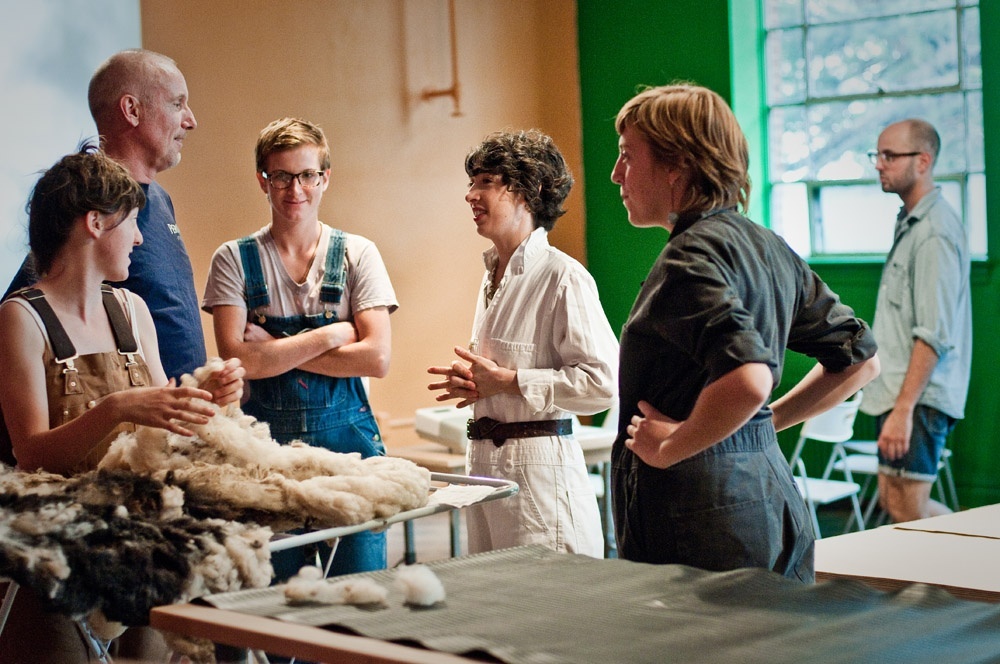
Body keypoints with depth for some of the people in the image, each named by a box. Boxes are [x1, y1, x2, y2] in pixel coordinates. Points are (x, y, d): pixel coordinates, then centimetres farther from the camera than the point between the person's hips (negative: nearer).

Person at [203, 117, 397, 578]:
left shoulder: (357, 254, 5)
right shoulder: (234, 260, 4)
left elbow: (377, 358, -5)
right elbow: (238, 360, -8)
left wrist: (276, 349, -8)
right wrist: (331, 336, -9)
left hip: (346, 435, 1)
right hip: (267, 437, 0)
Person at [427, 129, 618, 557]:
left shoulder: (563, 277, -12)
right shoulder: (493, 275, 15)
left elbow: (602, 382, -20)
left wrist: (505, 381, -16)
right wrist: (475, 382, 6)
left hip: (539, 463, -8)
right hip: (483, 460, 9)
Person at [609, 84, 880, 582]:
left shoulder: (692, 255, -14)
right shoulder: (770, 248, 13)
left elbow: (747, 381, -30)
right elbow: (860, 360, 18)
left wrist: (668, 448, -16)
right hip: (773, 495, 9)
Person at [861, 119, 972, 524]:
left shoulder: (935, 232, -15)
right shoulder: (910, 223, 17)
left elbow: (933, 335, -21)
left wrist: (903, 409, -25)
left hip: (919, 398, -10)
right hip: (898, 393, 10)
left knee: (907, 513, -6)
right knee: (892, 502, 13)